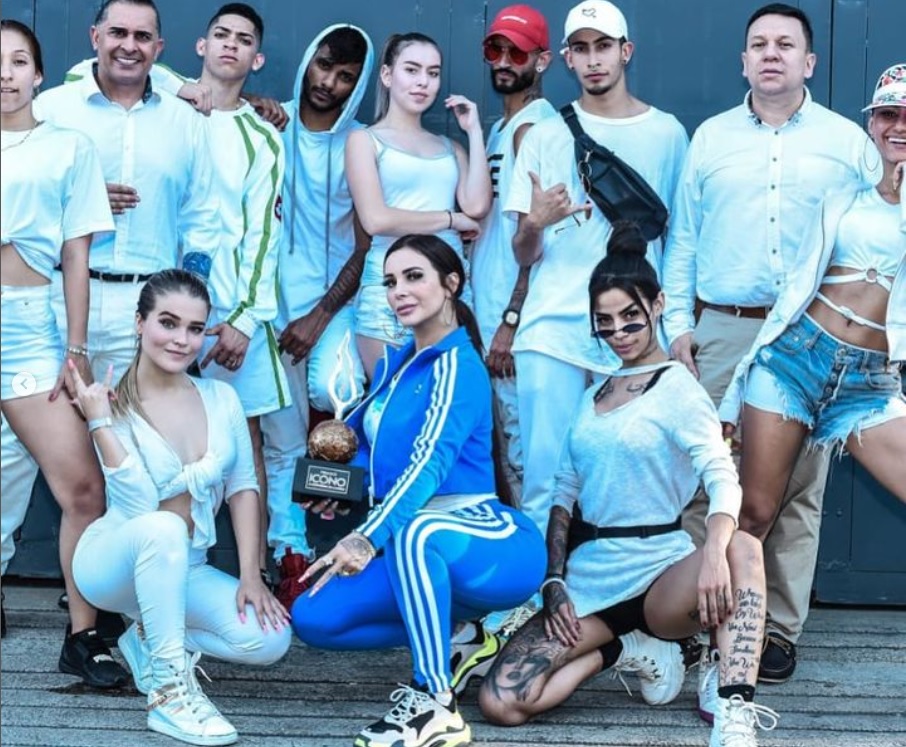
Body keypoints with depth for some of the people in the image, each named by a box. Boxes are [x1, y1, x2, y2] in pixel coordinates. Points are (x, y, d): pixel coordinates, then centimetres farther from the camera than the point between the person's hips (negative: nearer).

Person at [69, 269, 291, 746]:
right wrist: (101, 423, -29)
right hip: (112, 563, -5)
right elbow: (143, 507, -25)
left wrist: (250, 577, -9)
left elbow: (243, 487, 1)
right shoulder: (114, 408, -15)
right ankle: (168, 691, -31)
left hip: (184, 571, 5)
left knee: (268, 639, -20)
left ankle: (152, 639, 6)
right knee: (163, 529, -40)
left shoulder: (221, 398, -1)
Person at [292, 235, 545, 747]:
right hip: (414, 550, 8)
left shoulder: (458, 366, -12)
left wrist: (369, 538, -38)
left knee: (414, 532, -41)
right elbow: (370, 446, 24)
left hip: (494, 544, -8)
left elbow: (431, 461, -26)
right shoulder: (394, 364, 13)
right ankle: (453, 631, 8)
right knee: (314, 617, -8)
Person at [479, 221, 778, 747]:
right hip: (588, 576, 6)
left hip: (658, 572, -5)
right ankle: (625, 651, 8)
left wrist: (713, 551, -39)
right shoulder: (593, 396, 15)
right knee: (500, 702, -15)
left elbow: (723, 477, -19)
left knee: (743, 548, -39)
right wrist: (554, 582, 0)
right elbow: (565, 493, 15)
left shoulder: (677, 387, -4)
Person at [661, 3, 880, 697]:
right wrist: (678, 324, 4)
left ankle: (780, 628, 11)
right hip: (722, 333, 1)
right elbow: (683, 239, 12)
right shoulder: (711, 138, 11)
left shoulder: (848, 142, 7)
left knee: (798, 488, 3)